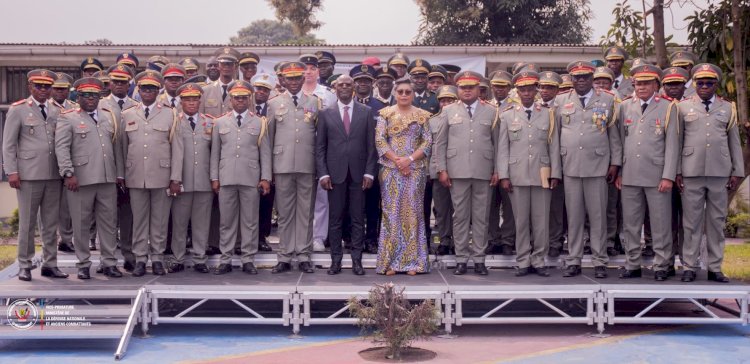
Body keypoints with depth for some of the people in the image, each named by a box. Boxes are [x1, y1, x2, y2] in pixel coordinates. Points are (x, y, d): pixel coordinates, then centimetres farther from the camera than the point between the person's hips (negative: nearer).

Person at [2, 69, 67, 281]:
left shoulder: (56, 111, 12)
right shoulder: (18, 110, 2)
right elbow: (8, 144, 0)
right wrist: (12, 171, -7)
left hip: (54, 176, 4)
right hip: (29, 175, -3)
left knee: (51, 223, 7)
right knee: (27, 223, 3)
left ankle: (50, 264, 15)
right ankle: (24, 265, 12)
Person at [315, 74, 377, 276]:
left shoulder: (366, 112, 6)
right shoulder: (325, 114, 6)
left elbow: (371, 145, 5)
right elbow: (320, 147, 5)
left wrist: (369, 172, -3)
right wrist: (323, 173, -4)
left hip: (358, 173, 0)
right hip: (335, 173, 0)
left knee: (358, 219, 3)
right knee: (335, 219, 3)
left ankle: (356, 260, 10)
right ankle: (336, 260, 11)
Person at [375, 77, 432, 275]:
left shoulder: (422, 115, 8)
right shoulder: (386, 114, 6)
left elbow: (428, 142, 2)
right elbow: (379, 140, -2)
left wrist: (410, 159, -11)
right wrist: (397, 160, -12)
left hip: (415, 169, 1)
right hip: (391, 169, 0)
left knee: (412, 212, 1)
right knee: (391, 212, -1)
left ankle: (412, 261, 6)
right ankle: (390, 261, 3)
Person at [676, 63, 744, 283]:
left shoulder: (728, 108, 13)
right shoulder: (683, 107, 7)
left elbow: (734, 142, 12)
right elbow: (676, 141, 5)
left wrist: (737, 172, 6)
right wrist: (676, 171, 0)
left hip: (720, 173, 2)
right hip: (691, 173, -2)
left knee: (717, 221, 6)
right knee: (692, 222, 2)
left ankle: (714, 268, 14)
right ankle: (689, 267, 8)